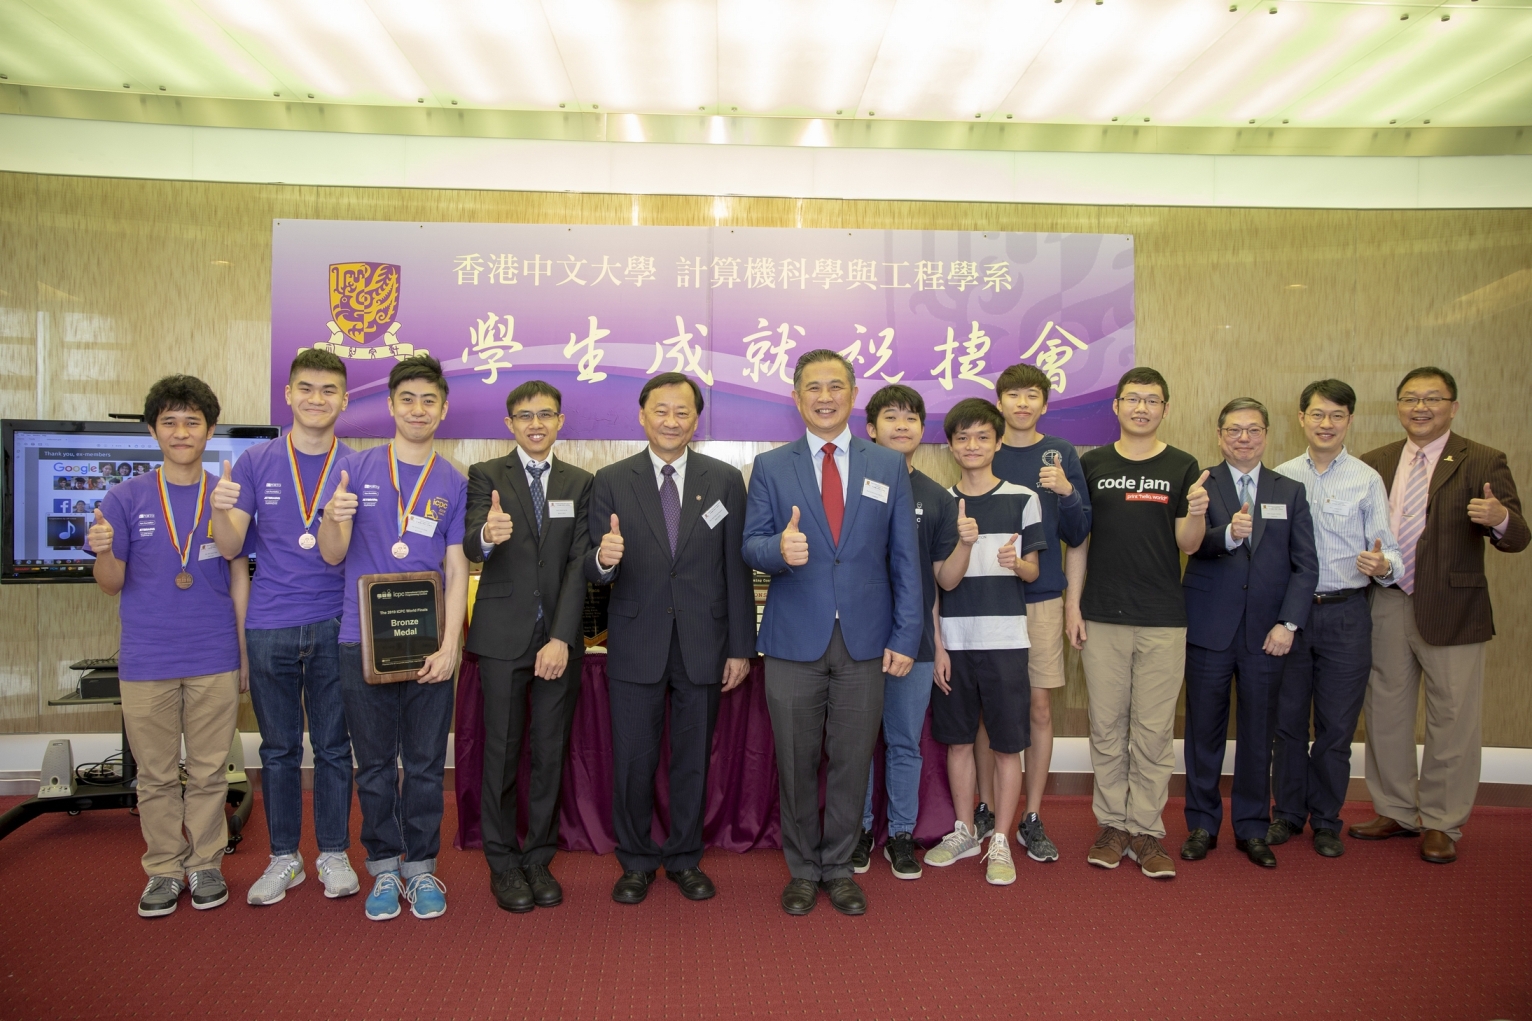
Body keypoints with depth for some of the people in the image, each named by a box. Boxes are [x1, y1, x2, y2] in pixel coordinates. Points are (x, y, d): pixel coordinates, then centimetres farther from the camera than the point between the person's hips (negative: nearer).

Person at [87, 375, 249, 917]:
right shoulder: (126, 498, 1)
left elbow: (239, 578, 6)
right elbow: (112, 584, 3)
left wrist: (247, 653, 4)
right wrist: (103, 551, -19)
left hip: (214, 660, 0)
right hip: (146, 661, 0)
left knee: (208, 771, 8)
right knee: (156, 774, 9)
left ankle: (206, 863, 22)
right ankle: (163, 869, 23)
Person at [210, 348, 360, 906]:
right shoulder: (254, 463, 4)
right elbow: (230, 547, 0)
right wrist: (221, 511, -22)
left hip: (334, 624, -1)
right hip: (269, 626, 1)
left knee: (333, 746, 7)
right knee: (278, 748, 10)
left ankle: (333, 854, 21)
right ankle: (283, 857, 24)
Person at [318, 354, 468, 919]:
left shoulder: (454, 483, 6)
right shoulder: (355, 468, 4)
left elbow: (457, 569, 3)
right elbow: (332, 555, 1)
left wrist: (450, 644, -8)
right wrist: (334, 518, -23)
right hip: (364, 640, 0)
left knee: (426, 764, 7)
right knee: (375, 764, 9)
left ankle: (421, 866, 21)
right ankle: (384, 868, 22)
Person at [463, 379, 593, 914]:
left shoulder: (579, 483, 8)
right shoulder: (486, 476, 2)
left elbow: (578, 565, 0)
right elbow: (471, 550, -12)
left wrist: (562, 638, -10)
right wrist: (487, 535, -38)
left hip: (559, 637, 2)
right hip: (503, 635, -2)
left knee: (551, 751, 7)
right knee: (502, 750, 5)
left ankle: (539, 859, 20)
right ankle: (503, 863, 18)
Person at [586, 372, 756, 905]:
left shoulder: (725, 480, 2)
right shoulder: (611, 481, 1)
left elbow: (737, 570, 2)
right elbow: (594, 571, -3)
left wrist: (740, 647, -1)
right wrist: (603, 559, -28)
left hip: (702, 644, 1)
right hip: (636, 644, 0)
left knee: (693, 759, 13)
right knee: (633, 760, 8)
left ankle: (685, 859, 30)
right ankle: (636, 862, 28)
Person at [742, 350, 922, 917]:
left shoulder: (889, 466, 6)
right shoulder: (770, 467, 4)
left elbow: (904, 556, 4)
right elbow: (751, 546, -1)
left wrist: (905, 635, -3)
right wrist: (779, 549, -25)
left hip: (864, 640, 1)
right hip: (794, 640, 0)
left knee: (852, 761, 10)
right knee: (796, 762, 9)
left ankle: (839, 867, 28)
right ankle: (803, 870, 27)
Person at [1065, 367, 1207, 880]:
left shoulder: (1182, 467, 4)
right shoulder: (1092, 464, 6)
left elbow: (1187, 545, -1)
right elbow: (1078, 539, 7)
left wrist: (1197, 514, -22)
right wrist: (1072, 604, 1)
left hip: (1162, 619, -1)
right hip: (1102, 616, 1)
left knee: (1154, 728, 4)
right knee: (1107, 726, 7)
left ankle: (1146, 829, 15)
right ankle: (1113, 823, 19)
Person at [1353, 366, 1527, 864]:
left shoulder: (1482, 463, -3)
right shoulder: (1376, 463, 8)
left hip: (1451, 611, -4)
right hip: (1386, 607, 4)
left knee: (1452, 721, 5)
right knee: (1385, 713, 13)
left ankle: (1441, 824, 20)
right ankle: (1396, 811, 29)